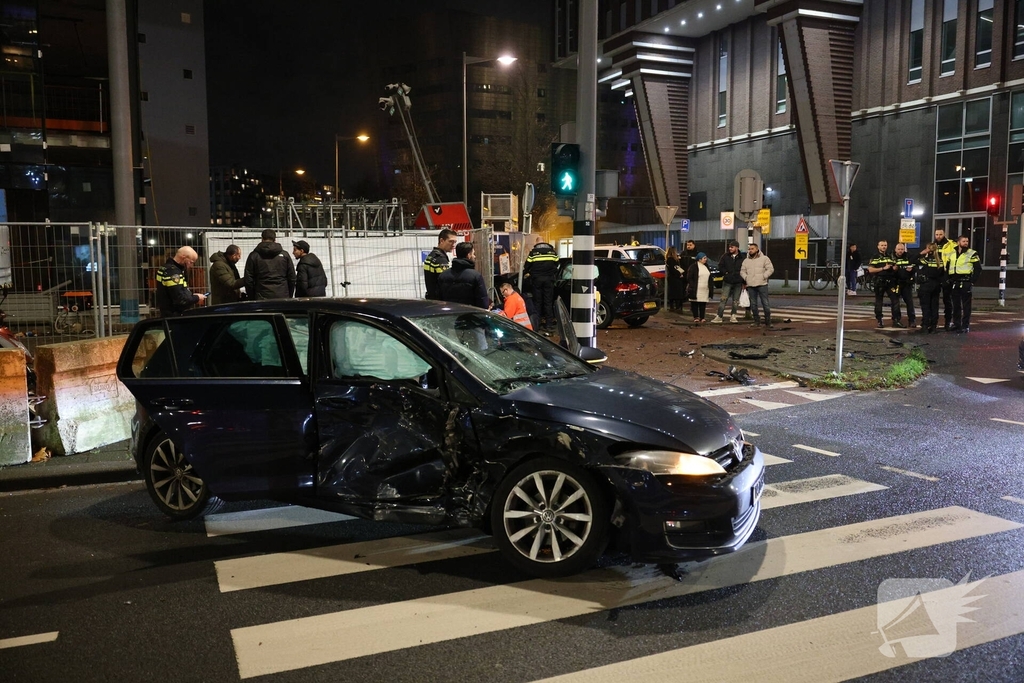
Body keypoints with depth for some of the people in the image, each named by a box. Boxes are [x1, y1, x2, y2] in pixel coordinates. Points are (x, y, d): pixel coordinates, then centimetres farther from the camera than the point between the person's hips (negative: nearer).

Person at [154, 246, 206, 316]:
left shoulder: (167, 268, 12)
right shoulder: (173, 272, -20)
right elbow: (180, 299, -25)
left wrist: (192, 296, 8)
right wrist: (196, 298, -10)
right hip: (174, 316, -10)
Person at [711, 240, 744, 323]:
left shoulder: (743, 257, 1)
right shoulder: (725, 256, 3)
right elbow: (720, 266, 8)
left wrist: (744, 281, -1)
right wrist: (725, 273, -4)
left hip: (738, 282, 0)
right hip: (727, 282, 0)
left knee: (735, 300, 7)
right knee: (723, 299, -6)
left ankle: (733, 316, 16)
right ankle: (719, 316, -5)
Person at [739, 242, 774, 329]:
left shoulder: (764, 258, 2)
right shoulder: (746, 260, 14)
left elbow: (770, 269, -2)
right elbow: (742, 271, 16)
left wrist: (763, 276, -10)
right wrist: (746, 278, -1)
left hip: (762, 284, -4)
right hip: (750, 285, 4)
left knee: (765, 303, -5)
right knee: (753, 304, 6)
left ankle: (768, 322, 0)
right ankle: (756, 321, 15)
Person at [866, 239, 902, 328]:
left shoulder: (891, 257, 16)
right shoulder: (875, 257, 1)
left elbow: (895, 267, 19)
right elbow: (870, 270, -10)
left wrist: (893, 267, -5)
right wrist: (883, 268, -15)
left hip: (890, 281, 4)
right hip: (879, 282, -3)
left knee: (895, 300, -3)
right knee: (878, 302, 4)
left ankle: (896, 320, 0)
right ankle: (879, 321, 11)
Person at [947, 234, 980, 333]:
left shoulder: (972, 254, -1)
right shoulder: (952, 254, 12)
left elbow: (978, 269, -3)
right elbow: (947, 268, 19)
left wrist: (972, 282, -11)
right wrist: (948, 280, 8)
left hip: (966, 283, -5)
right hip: (954, 283, 5)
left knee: (966, 306, -3)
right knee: (956, 305, 10)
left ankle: (965, 326, 0)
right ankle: (956, 324, 18)